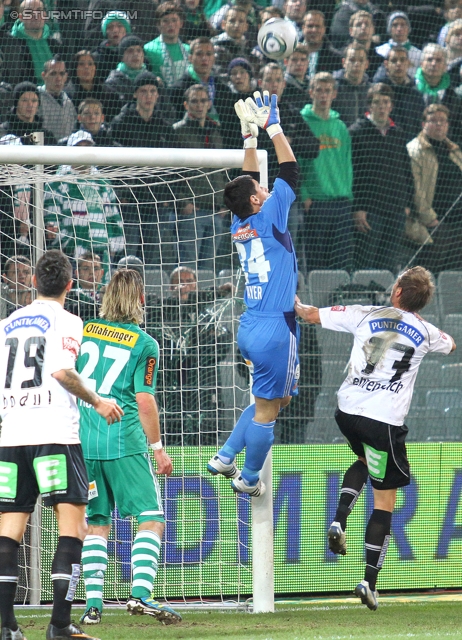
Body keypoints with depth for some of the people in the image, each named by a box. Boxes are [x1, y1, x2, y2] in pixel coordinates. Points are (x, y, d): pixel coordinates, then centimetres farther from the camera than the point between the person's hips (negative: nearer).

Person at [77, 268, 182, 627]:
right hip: (124, 442, -4)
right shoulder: (144, 344, -3)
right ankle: (141, 594, -17)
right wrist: (158, 448, 3)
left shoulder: (84, 330, 8)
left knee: (96, 524, 11)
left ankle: (93, 603, 4)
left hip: (83, 442, 4)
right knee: (151, 518, -1)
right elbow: (145, 401, -6)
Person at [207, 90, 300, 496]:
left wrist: (250, 134, 16)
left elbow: (248, 182, 17)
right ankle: (248, 479, 13)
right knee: (267, 408, 4)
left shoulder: (239, 226, 5)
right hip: (275, 328, -9)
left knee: (280, 398, 22)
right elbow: (290, 171, -11)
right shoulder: (268, 219, -14)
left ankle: (225, 458, 19)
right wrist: (273, 126, -5)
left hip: (251, 327, 9)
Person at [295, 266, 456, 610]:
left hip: (348, 410, 3)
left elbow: (312, 315, 7)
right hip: (385, 420, -3)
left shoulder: (366, 315, 3)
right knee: (385, 501, 5)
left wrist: (297, 306, 28)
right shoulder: (425, 333, 5)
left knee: (365, 461, 34)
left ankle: (340, 519, 10)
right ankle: (370, 581, -3)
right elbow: (451, 346, 29)